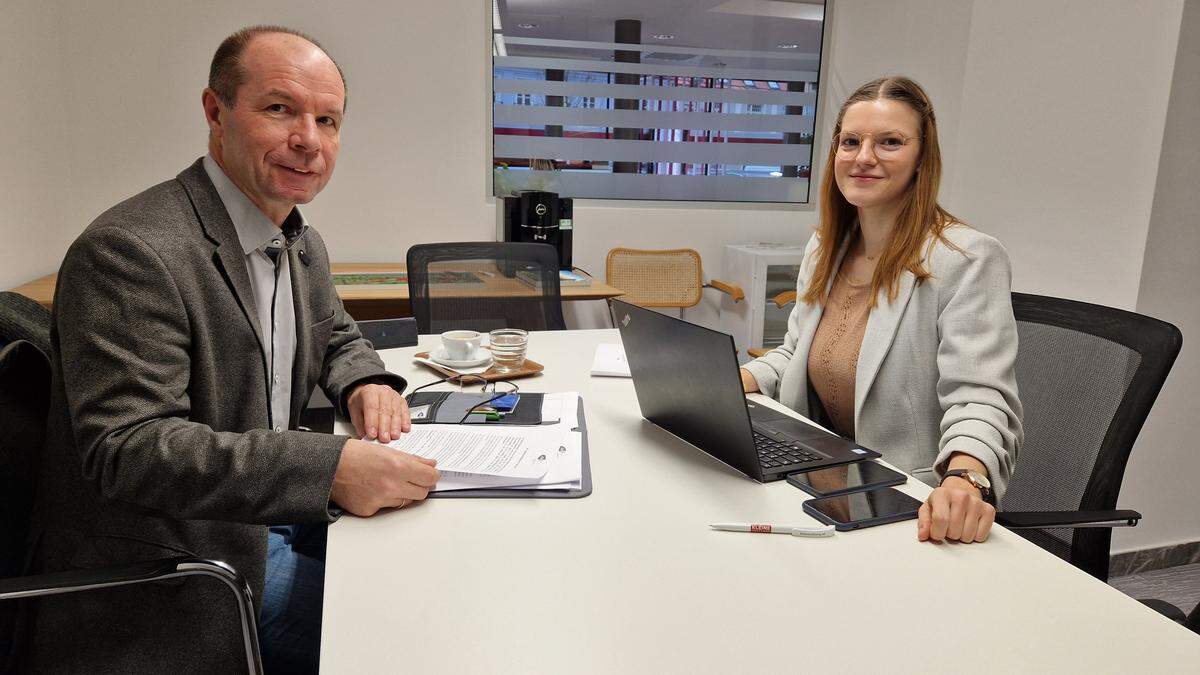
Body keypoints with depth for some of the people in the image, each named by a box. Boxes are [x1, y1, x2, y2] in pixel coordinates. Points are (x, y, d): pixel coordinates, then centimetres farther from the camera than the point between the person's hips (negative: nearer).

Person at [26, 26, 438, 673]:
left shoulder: (302, 244, 7)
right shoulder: (130, 251, -23)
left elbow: (336, 336, 23)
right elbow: (126, 448, -29)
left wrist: (365, 383, -2)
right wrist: (331, 467, -38)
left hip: (270, 518, 9)